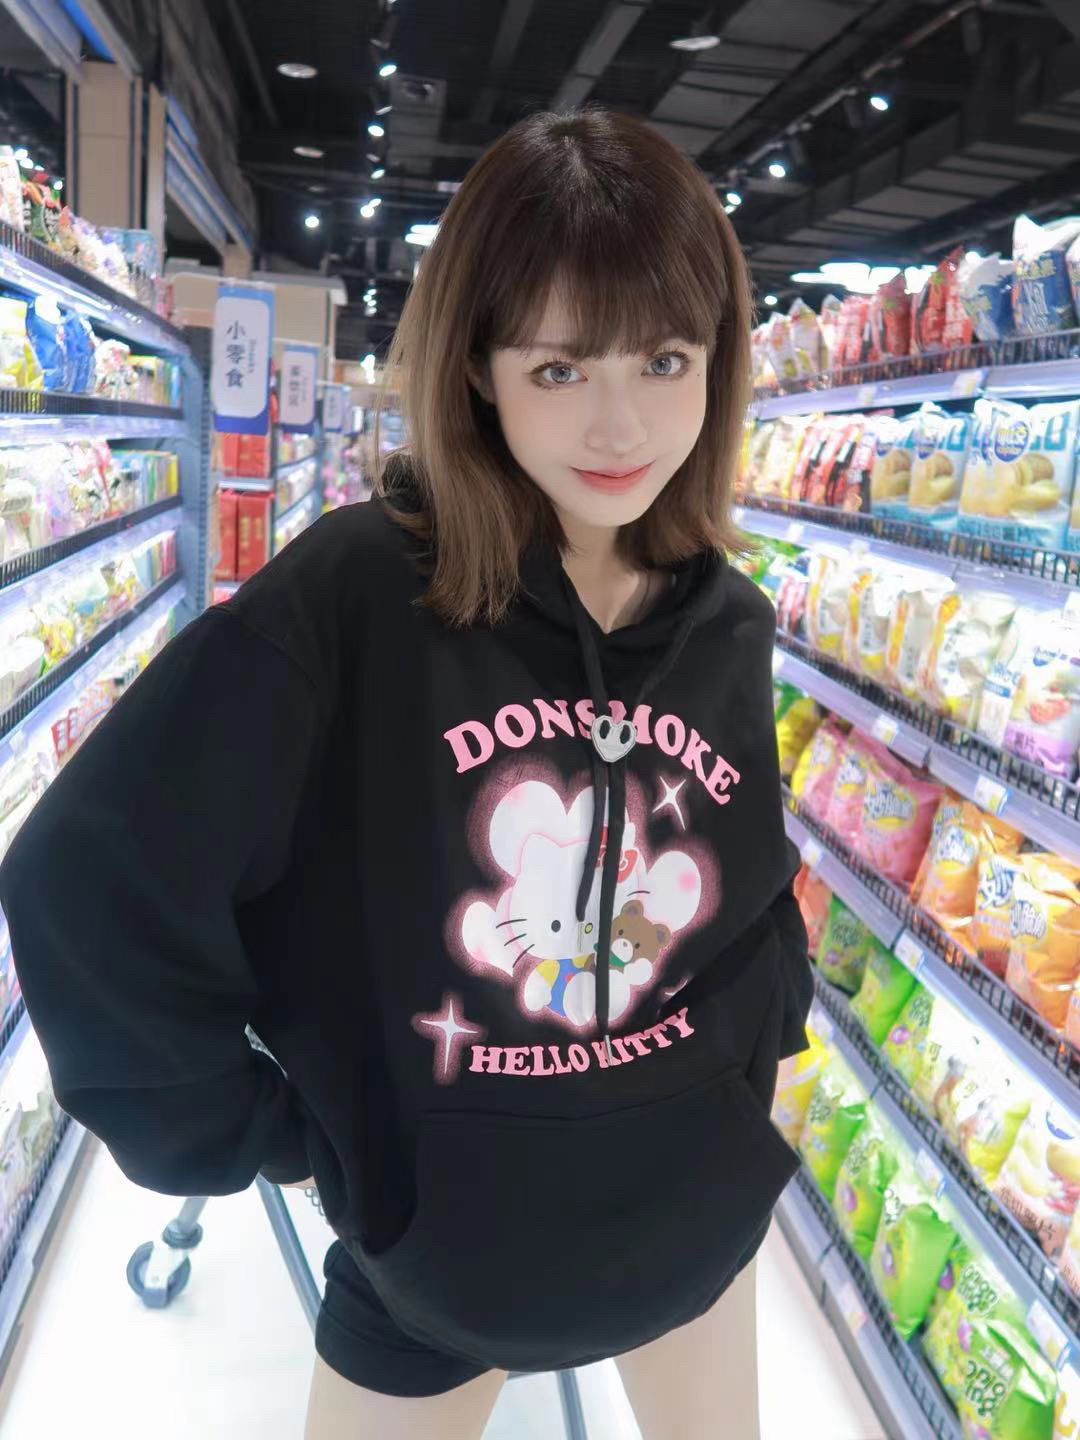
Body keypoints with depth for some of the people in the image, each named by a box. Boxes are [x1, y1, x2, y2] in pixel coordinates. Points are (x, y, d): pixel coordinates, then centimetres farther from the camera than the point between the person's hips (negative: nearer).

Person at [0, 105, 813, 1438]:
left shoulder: (725, 624, -7)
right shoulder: (349, 596, -22)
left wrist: (740, 1049, -3)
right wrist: (250, 1134, -15)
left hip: (697, 1215, 5)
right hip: (432, 1240, -4)